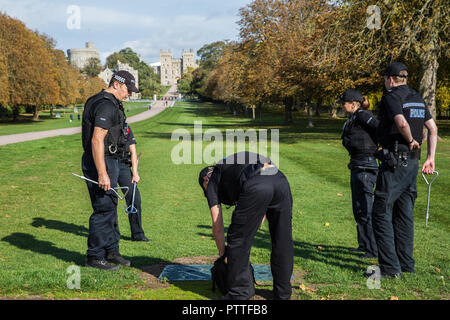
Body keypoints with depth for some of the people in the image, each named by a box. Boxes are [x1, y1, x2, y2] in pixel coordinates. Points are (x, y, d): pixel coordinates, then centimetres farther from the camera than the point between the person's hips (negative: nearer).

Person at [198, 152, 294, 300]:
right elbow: (260, 213, 42)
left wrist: (223, 255, 36)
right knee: (283, 241, 18)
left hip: (256, 187, -6)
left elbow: (217, 226, 23)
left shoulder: (212, 182, 26)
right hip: (281, 180, 7)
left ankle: (239, 293, 20)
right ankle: (283, 293, 31)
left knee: (238, 239, 11)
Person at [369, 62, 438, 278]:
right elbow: (433, 128, 16)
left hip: (394, 162, -8)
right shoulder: (418, 99, 15)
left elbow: (402, 123, -29)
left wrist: (410, 140, -11)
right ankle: (406, 264, 19)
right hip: (412, 163, 8)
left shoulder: (390, 98, -11)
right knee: (404, 214, 14)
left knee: (381, 213, -3)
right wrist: (430, 158, 15)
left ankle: (390, 267, -4)